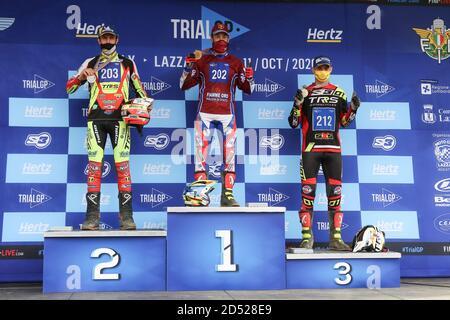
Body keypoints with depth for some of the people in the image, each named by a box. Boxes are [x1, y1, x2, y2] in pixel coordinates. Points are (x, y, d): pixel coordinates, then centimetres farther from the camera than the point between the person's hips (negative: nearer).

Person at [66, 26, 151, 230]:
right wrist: (82, 76, -4)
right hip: (96, 119, 1)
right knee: (94, 164, -6)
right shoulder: (90, 64, 16)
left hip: (119, 119, -1)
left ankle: (126, 216, -8)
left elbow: (139, 89, 21)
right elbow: (69, 88, 15)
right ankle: (92, 216, -5)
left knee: (122, 164, -8)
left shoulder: (128, 64, 17)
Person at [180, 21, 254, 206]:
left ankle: (227, 194, 3)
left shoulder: (235, 62, 14)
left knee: (229, 152, -2)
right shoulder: (201, 60, 11)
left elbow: (248, 89, 14)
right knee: (201, 150, -6)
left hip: (227, 114, 1)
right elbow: (183, 85, 8)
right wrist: (189, 67, -6)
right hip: (204, 113, -1)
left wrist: (249, 78, -6)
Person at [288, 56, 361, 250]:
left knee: (335, 192, 2)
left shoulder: (339, 93, 13)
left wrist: (353, 108, 0)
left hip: (333, 149, 3)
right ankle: (307, 237, 2)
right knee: (308, 191, -5)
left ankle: (335, 238, 8)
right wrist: (298, 103, -14)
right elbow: (293, 123, 1)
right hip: (310, 148, -2)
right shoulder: (306, 93, 5)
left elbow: (344, 122, 16)